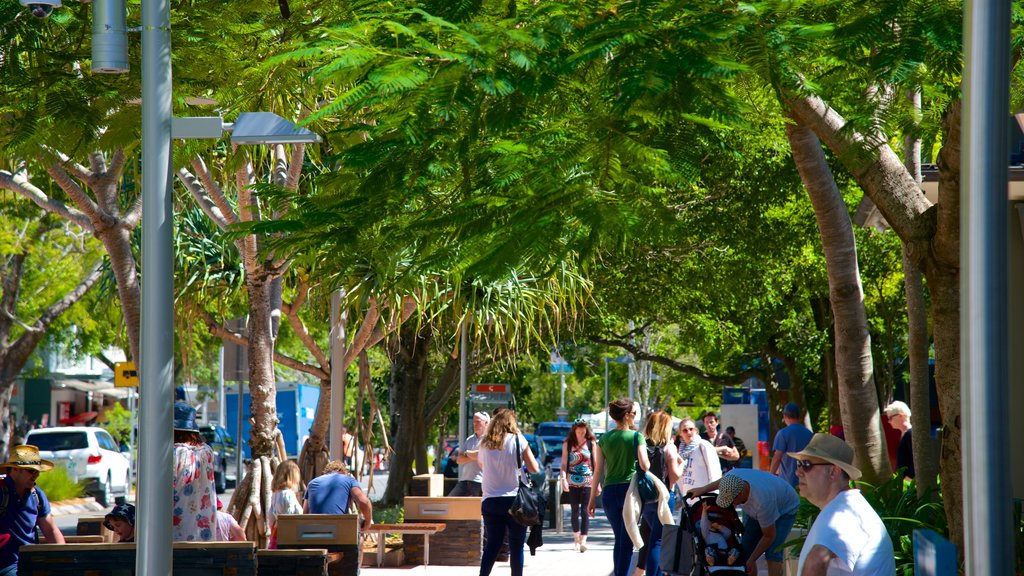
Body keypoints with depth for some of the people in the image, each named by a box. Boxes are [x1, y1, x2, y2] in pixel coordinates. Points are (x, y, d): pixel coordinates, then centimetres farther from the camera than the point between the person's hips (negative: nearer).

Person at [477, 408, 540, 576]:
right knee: (516, 547, 5)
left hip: (489, 501, 3)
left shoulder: (485, 443, 5)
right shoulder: (518, 440, -6)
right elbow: (534, 468, -3)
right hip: (515, 499, -3)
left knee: (492, 545, 4)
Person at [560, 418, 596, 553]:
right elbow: (564, 463, 3)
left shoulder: (591, 443, 4)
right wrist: (563, 479, -11)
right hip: (572, 482, 1)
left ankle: (583, 541, -16)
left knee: (585, 511, -10)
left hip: (587, 482, -1)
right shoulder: (568, 444, 5)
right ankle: (576, 539, 23)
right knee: (574, 511, 8)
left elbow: (595, 463, 7)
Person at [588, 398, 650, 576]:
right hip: (630, 489, -4)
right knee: (627, 541, 1)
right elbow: (644, 465, -17)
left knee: (619, 539, 17)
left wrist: (593, 498, 9)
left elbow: (598, 470, 5)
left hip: (609, 492, 4)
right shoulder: (636, 437, -6)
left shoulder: (604, 438, 5)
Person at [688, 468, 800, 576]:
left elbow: (769, 536, -28)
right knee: (746, 548, -3)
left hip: (785, 510, -7)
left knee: (772, 553, -24)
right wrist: (703, 489, 7)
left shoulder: (762, 503, -45)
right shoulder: (731, 476, -29)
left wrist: (751, 560, -20)